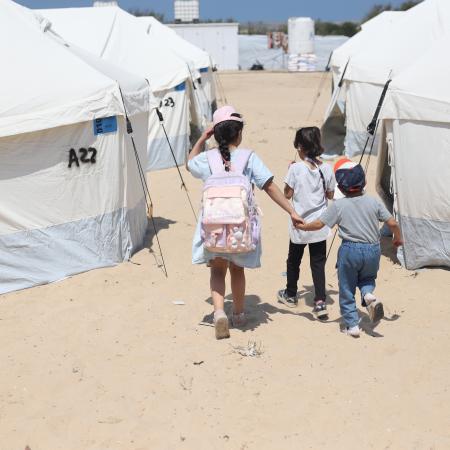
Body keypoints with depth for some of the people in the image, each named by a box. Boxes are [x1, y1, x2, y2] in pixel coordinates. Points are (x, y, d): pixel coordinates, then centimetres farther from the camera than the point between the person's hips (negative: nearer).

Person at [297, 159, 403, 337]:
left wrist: (302, 226, 14)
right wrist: (398, 238, 20)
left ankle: (352, 325, 12)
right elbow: (392, 223, 1)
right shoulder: (374, 202, 1)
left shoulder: (338, 206, -6)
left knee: (346, 289, 12)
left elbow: (319, 224, -4)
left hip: (350, 250, -2)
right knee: (367, 277, 28)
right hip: (373, 250, 3)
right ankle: (368, 294, -5)